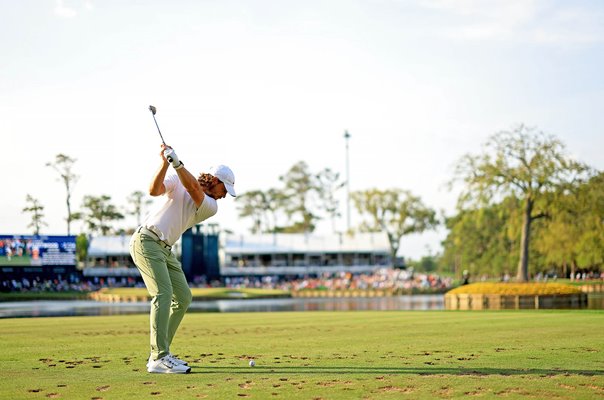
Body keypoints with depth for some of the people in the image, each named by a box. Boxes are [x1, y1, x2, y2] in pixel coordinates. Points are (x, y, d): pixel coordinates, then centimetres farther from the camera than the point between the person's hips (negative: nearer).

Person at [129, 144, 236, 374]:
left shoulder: (211, 207, 4)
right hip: (147, 241, -7)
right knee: (163, 293, -20)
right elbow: (154, 190, -20)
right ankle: (159, 359, -25)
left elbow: (194, 188, -16)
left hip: (165, 249, 7)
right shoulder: (176, 181, -3)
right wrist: (166, 163, -32)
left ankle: (159, 355, 11)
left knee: (183, 298, 6)